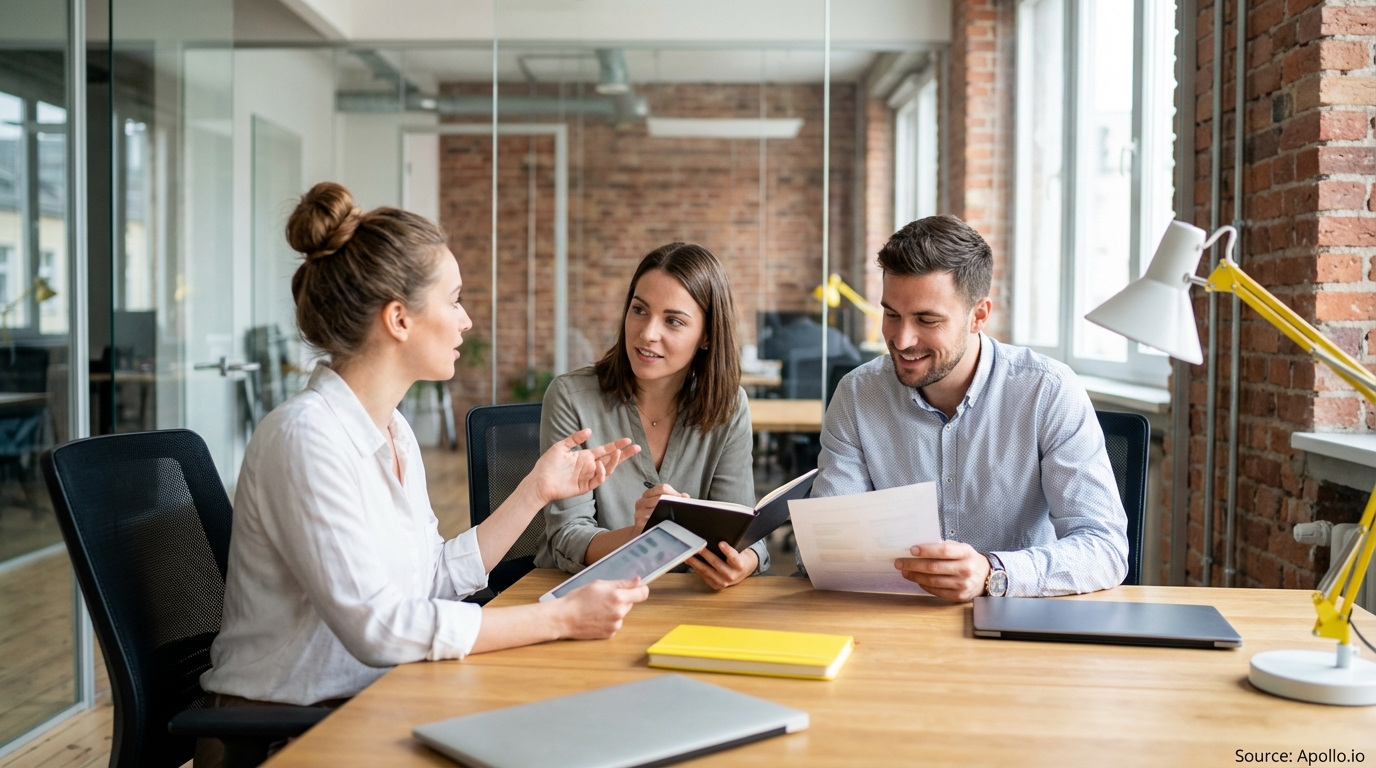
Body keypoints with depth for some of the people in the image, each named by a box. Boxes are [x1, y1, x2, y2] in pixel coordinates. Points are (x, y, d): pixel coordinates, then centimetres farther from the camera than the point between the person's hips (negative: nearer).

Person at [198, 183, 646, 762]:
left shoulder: (394, 430, 8)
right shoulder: (307, 436, -21)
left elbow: (436, 576, 7)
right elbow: (376, 625, -26)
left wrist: (537, 491, 5)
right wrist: (561, 618, -24)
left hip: (367, 707, 8)